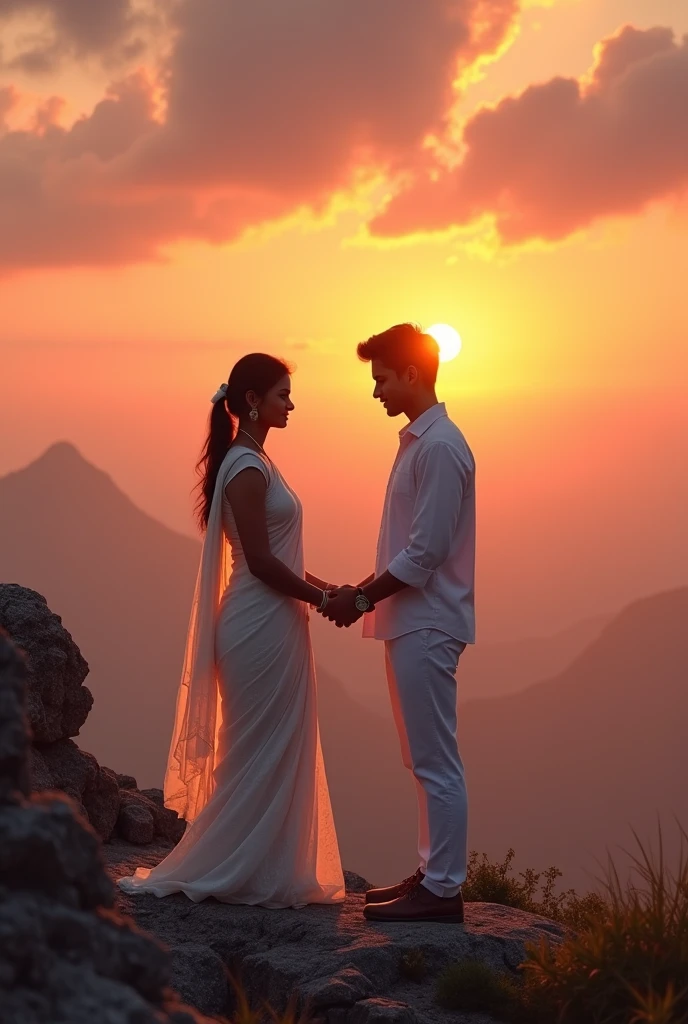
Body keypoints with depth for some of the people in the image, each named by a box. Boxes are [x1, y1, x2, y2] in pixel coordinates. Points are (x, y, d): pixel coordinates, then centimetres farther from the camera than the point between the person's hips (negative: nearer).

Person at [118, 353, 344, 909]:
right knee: (261, 752, -3)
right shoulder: (247, 467, -15)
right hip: (263, 627, -10)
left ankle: (266, 874, 17)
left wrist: (318, 586, 11)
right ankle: (223, 872, 5)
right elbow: (260, 560, -19)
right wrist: (321, 598, -10)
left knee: (274, 752, 12)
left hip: (272, 623, 10)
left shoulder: (254, 462, 16)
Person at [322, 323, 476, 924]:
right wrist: (362, 592, 12)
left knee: (435, 761, -5)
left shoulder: (440, 447, -16)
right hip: (412, 621, 10)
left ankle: (442, 890, -1)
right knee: (425, 760, 14)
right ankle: (433, 875, 21)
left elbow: (424, 552, -20)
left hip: (427, 625, -10)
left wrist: (362, 600, -13)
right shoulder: (419, 441, 15)